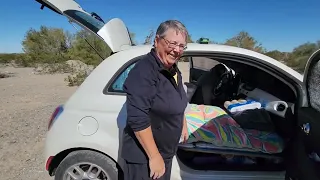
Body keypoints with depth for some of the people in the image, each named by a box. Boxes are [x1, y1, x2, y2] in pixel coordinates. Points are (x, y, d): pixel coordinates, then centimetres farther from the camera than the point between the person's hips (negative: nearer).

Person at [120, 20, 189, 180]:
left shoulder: (173, 69, 4)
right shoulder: (144, 71, -25)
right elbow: (138, 120, -29)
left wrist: (183, 125, 21)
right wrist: (154, 157, -25)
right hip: (144, 157, -8)